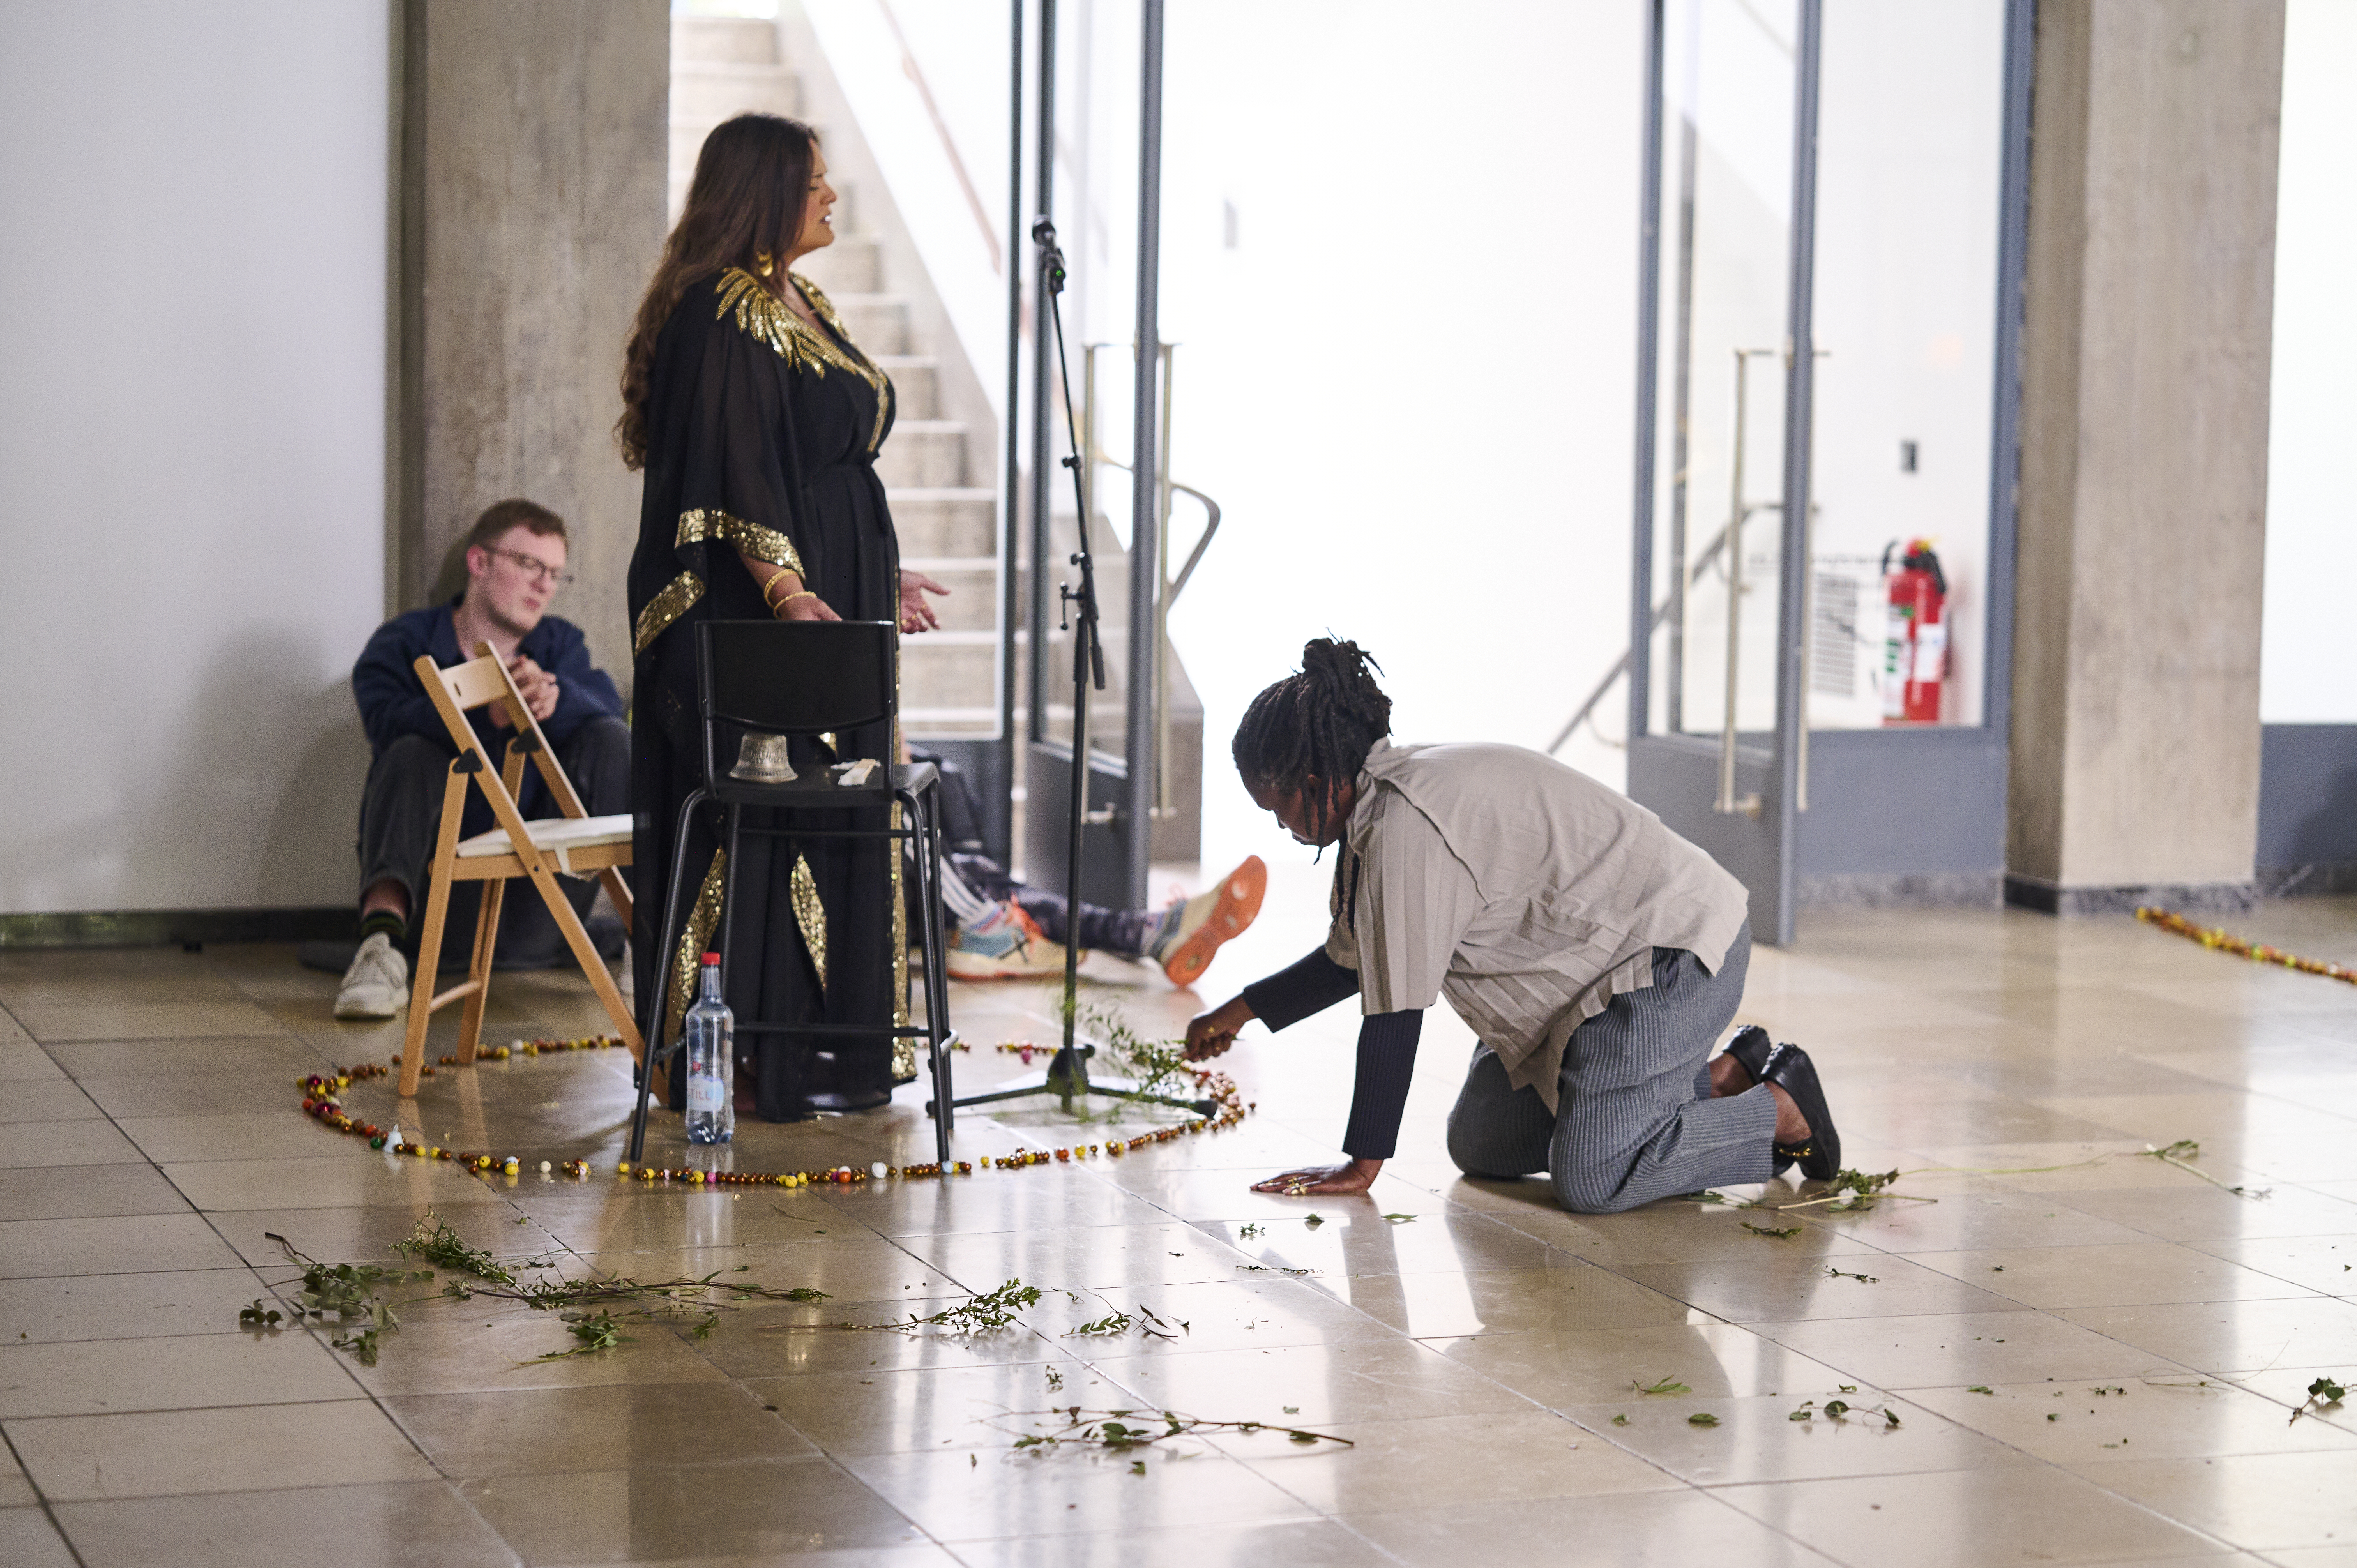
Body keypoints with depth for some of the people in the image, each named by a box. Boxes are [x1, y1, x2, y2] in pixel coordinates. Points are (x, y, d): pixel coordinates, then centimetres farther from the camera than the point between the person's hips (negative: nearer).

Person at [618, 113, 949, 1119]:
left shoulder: (801, 303, 15)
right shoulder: (723, 312, -14)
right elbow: (738, 467, -22)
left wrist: (885, 575, 23)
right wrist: (788, 588, -29)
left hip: (829, 593, 10)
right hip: (753, 614, -10)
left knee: (831, 816, 12)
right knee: (769, 816, -7)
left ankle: (835, 1046, 17)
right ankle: (767, 1061, -4)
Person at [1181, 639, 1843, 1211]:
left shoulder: (1406, 829, -26)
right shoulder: (1381, 799, 7)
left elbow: (1394, 1014, -22)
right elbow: (1354, 959, 24)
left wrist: (1363, 1164, -15)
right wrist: (1244, 1009, 30)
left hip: (1675, 953, -11)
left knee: (1591, 1180, -22)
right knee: (1480, 1144, 11)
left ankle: (1781, 1112, 0)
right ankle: (1723, 1082, 17)